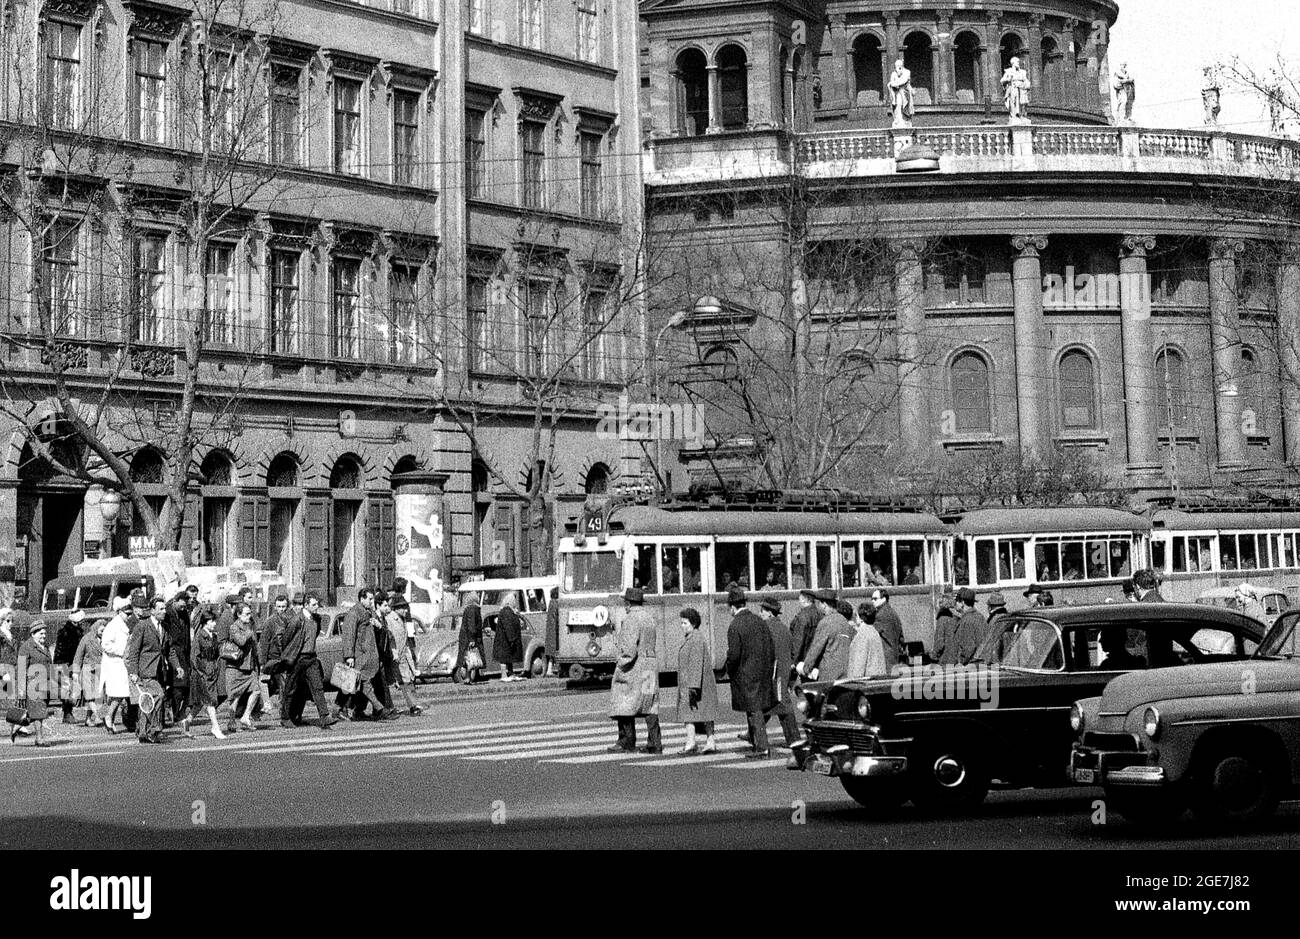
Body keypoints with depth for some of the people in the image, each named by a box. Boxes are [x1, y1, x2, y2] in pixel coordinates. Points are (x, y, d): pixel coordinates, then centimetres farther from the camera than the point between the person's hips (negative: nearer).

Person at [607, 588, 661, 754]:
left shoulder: (631, 619, -12)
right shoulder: (649, 618, 15)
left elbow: (630, 647, -19)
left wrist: (621, 667, -17)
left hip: (634, 665, -8)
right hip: (651, 664, 8)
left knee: (625, 704, -1)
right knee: (649, 705, 6)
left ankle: (627, 742, 0)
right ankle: (654, 744, 2)